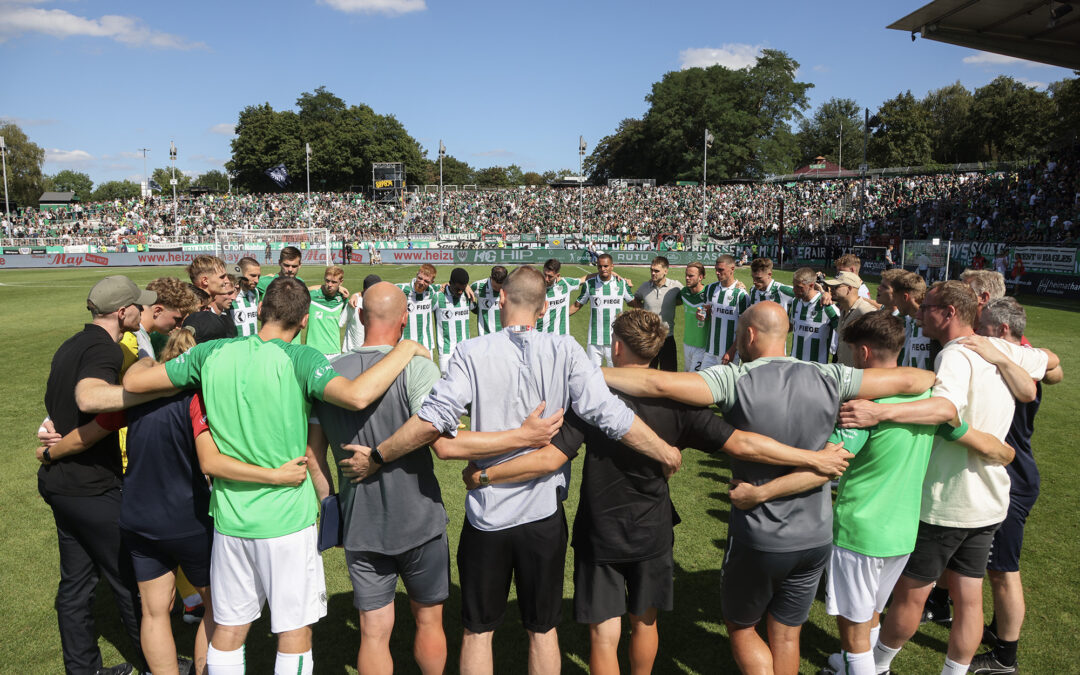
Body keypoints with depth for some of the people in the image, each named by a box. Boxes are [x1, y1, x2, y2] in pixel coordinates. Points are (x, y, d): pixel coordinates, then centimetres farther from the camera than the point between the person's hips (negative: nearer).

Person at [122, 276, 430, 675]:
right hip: (287, 519, -4)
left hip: (230, 517, 5)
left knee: (228, 627, 19)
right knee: (295, 631, 12)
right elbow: (357, 396, -34)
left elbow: (133, 382, 4)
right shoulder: (299, 360, -18)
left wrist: (144, 361, 27)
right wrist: (405, 349, -22)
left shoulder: (213, 354, -3)